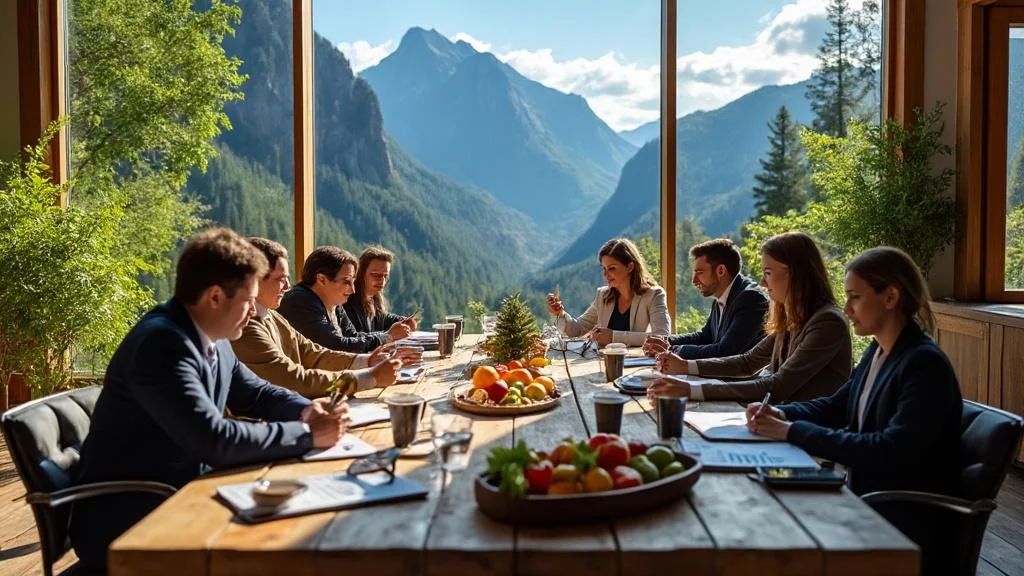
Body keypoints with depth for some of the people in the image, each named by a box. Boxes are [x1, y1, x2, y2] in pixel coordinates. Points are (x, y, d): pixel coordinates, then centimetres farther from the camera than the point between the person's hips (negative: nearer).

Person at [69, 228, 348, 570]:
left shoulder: (211, 340, 2)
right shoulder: (162, 344, -25)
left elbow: (254, 393, 16)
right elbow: (215, 440, -32)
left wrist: (305, 411, -3)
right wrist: (308, 435, -23)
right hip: (124, 521, -8)